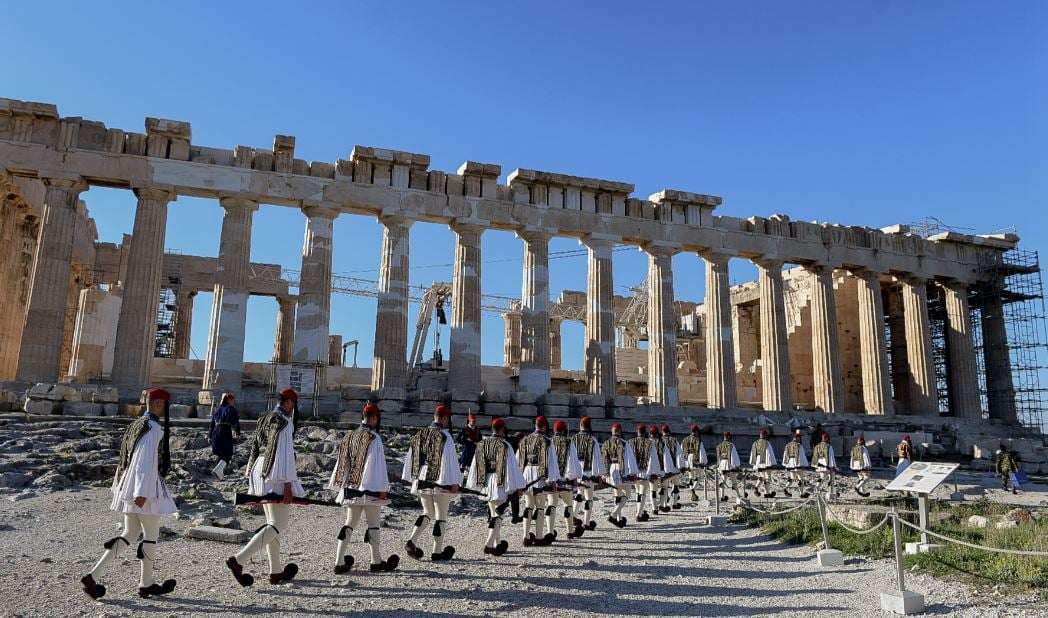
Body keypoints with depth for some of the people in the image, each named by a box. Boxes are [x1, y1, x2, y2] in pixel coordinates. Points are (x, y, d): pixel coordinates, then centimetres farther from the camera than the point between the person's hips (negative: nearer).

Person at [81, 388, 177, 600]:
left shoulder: (136, 425, 13)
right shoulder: (154, 428, -16)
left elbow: (127, 458, 18)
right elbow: (147, 461, -23)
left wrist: (118, 486, 23)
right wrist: (142, 493, -26)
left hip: (128, 486, 9)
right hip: (145, 488, -9)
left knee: (130, 533, 17)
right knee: (151, 535, 5)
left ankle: (93, 576, 9)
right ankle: (146, 584, 17)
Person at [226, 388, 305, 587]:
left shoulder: (263, 420, 16)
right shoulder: (284, 422, -11)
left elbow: (254, 451, 18)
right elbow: (285, 453, -18)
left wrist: (252, 483, 22)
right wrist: (288, 484, -19)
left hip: (260, 472, 10)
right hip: (275, 476, -10)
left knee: (273, 523, 15)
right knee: (279, 524, -6)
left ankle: (276, 572, 20)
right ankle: (238, 560, -15)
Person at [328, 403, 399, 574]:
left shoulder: (349, 436, 8)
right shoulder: (374, 438, -14)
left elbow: (342, 463, 13)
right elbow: (378, 465, -17)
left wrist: (339, 486, 19)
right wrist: (382, 488, -13)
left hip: (350, 487, 7)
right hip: (370, 488, -7)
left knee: (350, 523, 12)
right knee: (374, 524, 7)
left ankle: (339, 563, 9)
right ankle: (376, 562, 17)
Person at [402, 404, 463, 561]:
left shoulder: (419, 434, 7)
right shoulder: (445, 436, -13)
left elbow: (411, 458, 12)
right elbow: (450, 460, -15)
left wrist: (413, 478, 19)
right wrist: (454, 482, -11)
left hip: (422, 481, 6)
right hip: (440, 482, -6)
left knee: (427, 512, 21)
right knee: (441, 515, 6)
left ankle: (412, 540, 5)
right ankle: (437, 551, 10)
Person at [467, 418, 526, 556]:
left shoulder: (481, 445, 6)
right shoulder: (505, 445, -12)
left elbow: (475, 465, 10)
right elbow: (512, 466, -12)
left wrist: (474, 484, 18)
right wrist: (517, 486, -8)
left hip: (486, 483, 6)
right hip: (501, 483, -6)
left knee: (493, 512, 18)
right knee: (497, 514, -2)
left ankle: (497, 543, 27)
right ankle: (489, 544, -11)